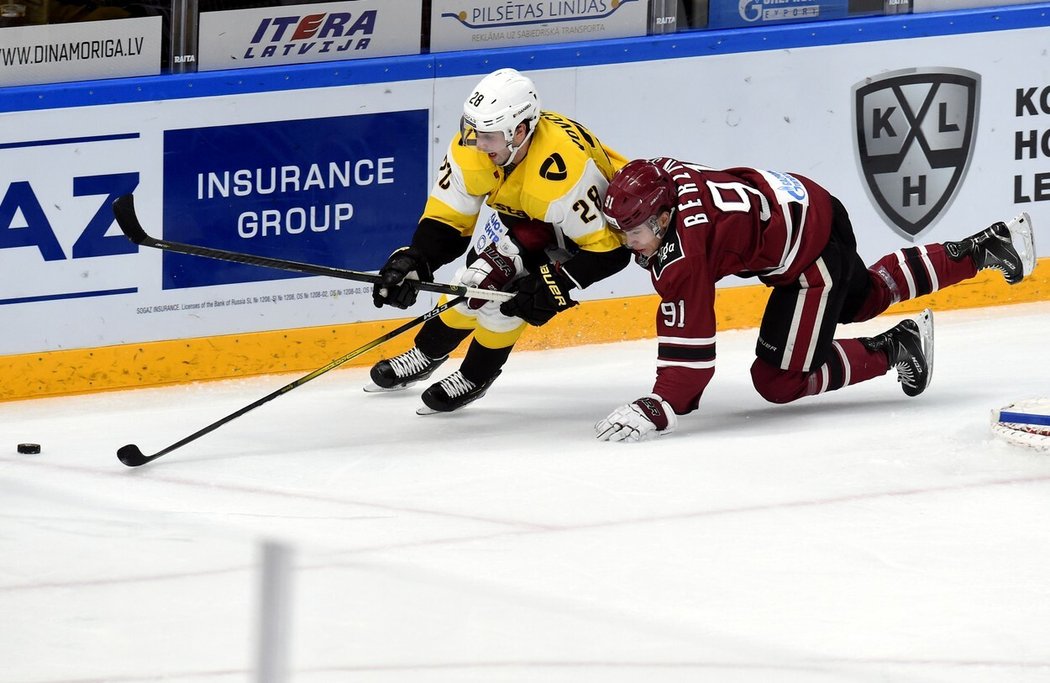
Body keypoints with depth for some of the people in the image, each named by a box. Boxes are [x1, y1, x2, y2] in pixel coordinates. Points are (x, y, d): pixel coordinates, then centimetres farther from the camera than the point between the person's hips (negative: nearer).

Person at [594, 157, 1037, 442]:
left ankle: (896, 348, 6)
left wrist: (660, 409, -41)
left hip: (811, 247, -9)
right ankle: (980, 250, 41)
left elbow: (691, 337, -36)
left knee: (778, 380, -6)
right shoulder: (658, 178, -11)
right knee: (864, 300, 35)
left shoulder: (683, 252, -34)